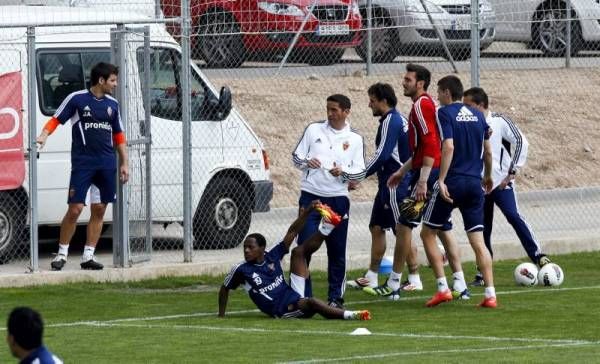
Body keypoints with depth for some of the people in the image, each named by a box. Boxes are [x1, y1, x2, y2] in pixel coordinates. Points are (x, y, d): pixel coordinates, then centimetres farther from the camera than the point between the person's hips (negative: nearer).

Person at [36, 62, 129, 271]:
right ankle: (62, 253, 3)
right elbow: (56, 119, -3)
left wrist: (124, 163, 15)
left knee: (99, 210, 4)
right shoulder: (77, 99, -2)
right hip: (82, 162, -5)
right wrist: (44, 135, -21)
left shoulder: (112, 105, 13)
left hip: (106, 164, 5)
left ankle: (88, 255, 9)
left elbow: (119, 136, 19)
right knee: (75, 209, -8)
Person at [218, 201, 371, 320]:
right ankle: (349, 316, -47)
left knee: (298, 251, 8)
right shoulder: (241, 270, -4)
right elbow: (224, 289, 12)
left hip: (294, 295, 6)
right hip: (282, 310, -6)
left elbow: (292, 233, 4)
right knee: (310, 302, -39)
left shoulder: (272, 257, 6)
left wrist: (308, 211, -3)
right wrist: (221, 316, 13)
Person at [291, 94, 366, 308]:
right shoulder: (314, 129, 6)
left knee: (337, 251, 4)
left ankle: (336, 297, 15)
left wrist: (343, 172, -16)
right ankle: (303, 296, -4)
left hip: (338, 200, 1)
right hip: (311, 196, 0)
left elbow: (359, 172, 5)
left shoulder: (354, 139, 5)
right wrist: (307, 162, -13)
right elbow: (296, 156, 9)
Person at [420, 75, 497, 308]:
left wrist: (441, 180, -20)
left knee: (427, 233, 8)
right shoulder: (477, 115, 12)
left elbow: (448, 147, -18)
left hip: (452, 183, -5)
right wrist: (488, 176, 32)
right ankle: (490, 294, -4)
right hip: (474, 184, 5)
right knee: (478, 241, 5)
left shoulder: (445, 113, -6)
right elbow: (488, 151, 16)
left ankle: (443, 288, 0)